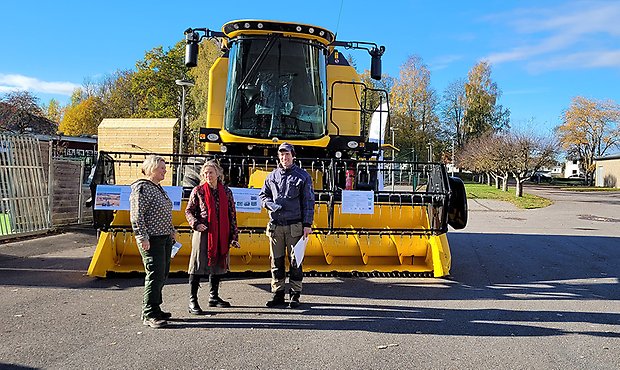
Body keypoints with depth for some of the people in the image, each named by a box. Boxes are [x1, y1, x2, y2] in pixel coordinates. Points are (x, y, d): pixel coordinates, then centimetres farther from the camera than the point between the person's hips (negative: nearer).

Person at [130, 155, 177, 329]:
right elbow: (136, 216, -17)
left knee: (162, 275, 12)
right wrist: (143, 237, -21)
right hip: (152, 240, -9)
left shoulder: (159, 188, 18)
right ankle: (149, 314, 1)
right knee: (155, 275, -8)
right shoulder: (141, 188, -11)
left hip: (165, 238, 9)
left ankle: (153, 309, 23)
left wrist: (172, 231, 25)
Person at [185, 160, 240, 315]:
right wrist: (196, 224, -14)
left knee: (218, 265, 12)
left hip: (221, 235, 4)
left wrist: (234, 236, 4)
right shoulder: (198, 191, 0)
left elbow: (232, 214, 8)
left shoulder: (226, 191, 7)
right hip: (203, 233, -4)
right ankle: (192, 301, 4)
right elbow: (188, 211, 5)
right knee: (198, 266, -3)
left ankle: (213, 296, 27)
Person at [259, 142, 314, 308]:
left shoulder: (303, 176, 2)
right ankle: (278, 294, 17)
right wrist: (270, 204, -3)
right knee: (276, 261, 6)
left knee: (295, 261, 2)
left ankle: (295, 295, 12)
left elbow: (308, 202, 0)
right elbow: (263, 195, 20)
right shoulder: (272, 176, 11)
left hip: (295, 226, -3)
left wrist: (307, 224, -6)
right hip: (275, 225, 3)